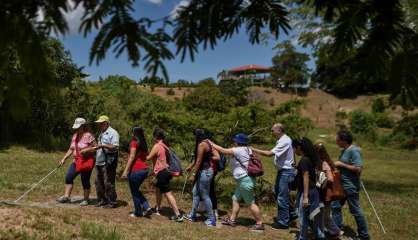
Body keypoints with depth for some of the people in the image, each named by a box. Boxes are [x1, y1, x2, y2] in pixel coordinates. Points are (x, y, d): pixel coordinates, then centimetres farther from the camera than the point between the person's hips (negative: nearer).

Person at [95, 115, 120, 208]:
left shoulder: (113, 133, -9)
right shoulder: (101, 133, 19)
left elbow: (115, 147, -19)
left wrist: (103, 145, -25)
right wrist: (96, 146, 13)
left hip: (108, 162, -9)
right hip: (99, 161, 9)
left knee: (108, 183, -5)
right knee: (99, 182, 13)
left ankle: (112, 202, 4)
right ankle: (102, 200, 24)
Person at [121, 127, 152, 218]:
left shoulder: (134, 143, -9)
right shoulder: (143, 144, 13)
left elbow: (132, 157, -14)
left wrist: (126, 171, -13)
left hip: (136, 170, -8)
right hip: (144, 169, 8)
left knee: (134, 192, 7)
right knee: (136, 190, 21)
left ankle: (138, 213, 15)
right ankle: (146, 207, 10)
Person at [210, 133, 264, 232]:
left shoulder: (239, 150, -15)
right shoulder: (247, 149, 12)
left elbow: (223, 151, -11)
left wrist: (212, 144, -1)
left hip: (245, 180, -10)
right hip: (244, 180, 10)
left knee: (251, 203, -3)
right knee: (235, 199, 16)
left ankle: (259, 224, 4)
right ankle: (232, 220, 24)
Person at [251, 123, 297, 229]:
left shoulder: (284, 141, -21)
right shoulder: (283, 140, 11)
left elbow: (269, 153, -25)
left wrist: (254, 150, -19)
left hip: (286, 172, -10)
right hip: (282, 171, 10)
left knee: (282, 197, -1)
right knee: (277, 193, 20)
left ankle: (283, 222, 11)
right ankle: (291, 213, 32)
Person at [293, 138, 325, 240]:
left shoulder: (304, 160, -19)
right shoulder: (310, 158, 8)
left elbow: (306, 178, -21)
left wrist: (305, 197, -21)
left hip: (306, 192, -9)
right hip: (312, 190, 9)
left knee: (303, 218, 2)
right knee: (311, 216, 19)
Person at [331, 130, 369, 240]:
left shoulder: (354, 151, -21)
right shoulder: (345, 150, 8)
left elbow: (358, 169, -27)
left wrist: (341, 164, -22)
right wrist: (336, 165, 5)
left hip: (351, 186, -10)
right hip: (342, 185, 10)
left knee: (355, 211, 3)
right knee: (335, 206, 14)